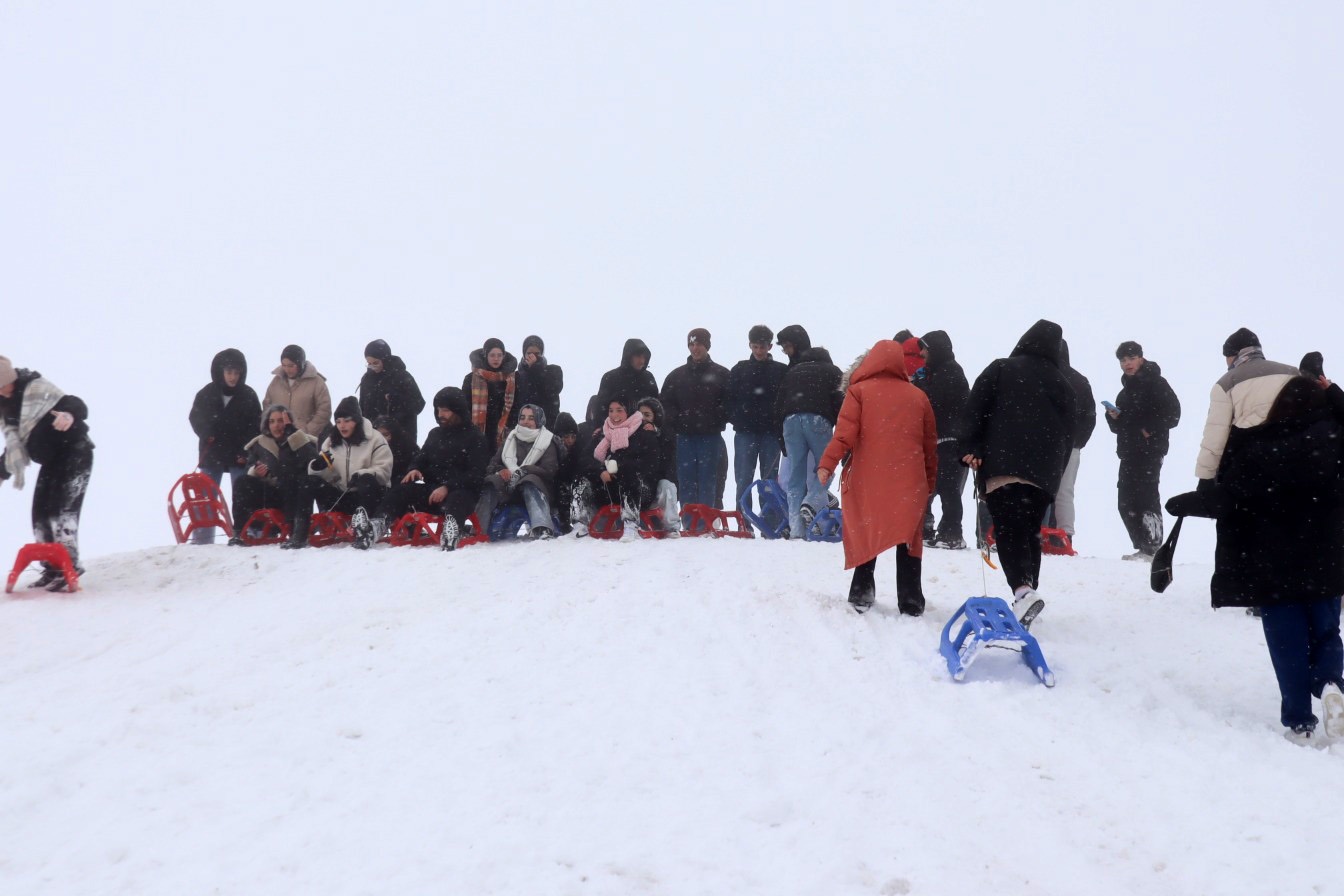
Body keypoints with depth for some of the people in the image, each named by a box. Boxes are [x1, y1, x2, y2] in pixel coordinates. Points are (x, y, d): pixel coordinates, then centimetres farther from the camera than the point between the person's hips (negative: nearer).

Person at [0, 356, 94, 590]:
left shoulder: (37, 388, -18)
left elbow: (78, 405, -27)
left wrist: (69, 414, -50)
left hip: (74, 452, -9)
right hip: (52, 460, 9)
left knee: (61, 509, -18)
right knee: (40, 513, 6)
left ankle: (69, 567, -17)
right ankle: (52, 567, 14)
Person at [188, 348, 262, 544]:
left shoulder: (248, 395, -2)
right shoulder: (206, 394, 1)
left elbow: (256, 425, -1)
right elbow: (195, 418, 9)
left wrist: (246, 450, -11)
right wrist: (207, 435, -10)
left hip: (239, 456, -1)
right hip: (211, 454, 1)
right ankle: (201, 539, 9)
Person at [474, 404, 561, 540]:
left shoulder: (547, 441, 6)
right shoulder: (510, 439, 17)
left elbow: (549, 470, -10)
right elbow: (492, 464, 11)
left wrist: (522, 472, -25)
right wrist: (500, 472, -15)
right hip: (509, 488, 3)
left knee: (530, 484, -37)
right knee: (490, 483, -27)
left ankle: (543, 529, -58)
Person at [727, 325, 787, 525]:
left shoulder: (781, 371, 4)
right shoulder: (739, 370, 9)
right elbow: (729, 398, 8)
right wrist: (735, 419, -5)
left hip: (771, 433, -1)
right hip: (745, 433, 1)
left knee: (770, 479, 3)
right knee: (743, 480, -1)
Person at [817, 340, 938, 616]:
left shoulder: (859, 391, 1)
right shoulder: (918, 397, 10)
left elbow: (845, 432, -11)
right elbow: (930, 444, 14)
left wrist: (827, 464, -12)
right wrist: (930, 481, 21)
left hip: (867, 479, -1)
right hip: (909, 482, 1)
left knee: (865, 535, 12)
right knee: (908, 540, 6)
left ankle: (862, 593, 12)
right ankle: (911, 601, 3)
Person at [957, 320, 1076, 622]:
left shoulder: (1001, 369, 6)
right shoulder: (1063, 386, 19)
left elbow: (974, 409, -4)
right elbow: (1068, 436, 20)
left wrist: (969, 448, -4)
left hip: (1002, 464, -5)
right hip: (1045, 472, 5)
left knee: (1008, 529, -13)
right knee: (1030, 531, 15)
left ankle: (1023, 590, -32)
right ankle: (1028, 591, 15)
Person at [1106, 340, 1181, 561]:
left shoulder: (1156, 383, -4)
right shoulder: (1126, 389, 21)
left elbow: (1173, 413, -12)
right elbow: (1119, 426, 25)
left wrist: (1150, 429, -16)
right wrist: (1113, 417, 4)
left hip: (1150, 451, -9)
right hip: (1129, 452, 9)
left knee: (1147, 497, -13)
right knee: (1126, 501, 6)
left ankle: (1153, 548, -13)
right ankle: (1142, 547, 12)